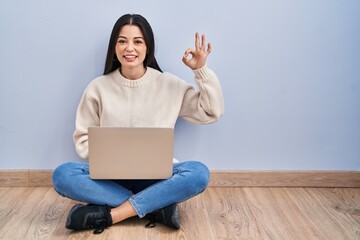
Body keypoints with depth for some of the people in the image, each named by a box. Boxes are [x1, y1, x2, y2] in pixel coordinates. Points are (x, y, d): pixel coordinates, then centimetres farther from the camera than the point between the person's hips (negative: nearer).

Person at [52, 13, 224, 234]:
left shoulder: (169, 84, 0)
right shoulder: (98, 87, 0)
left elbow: (213, 112, 1)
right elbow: (83, 139, 6)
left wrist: (201, 70, -8)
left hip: (156, 177, 0)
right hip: (111, 176, 1)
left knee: (199, 173, -30)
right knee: (62, 175, -28)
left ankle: (107, 215, -28)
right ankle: (158, 207, -26)